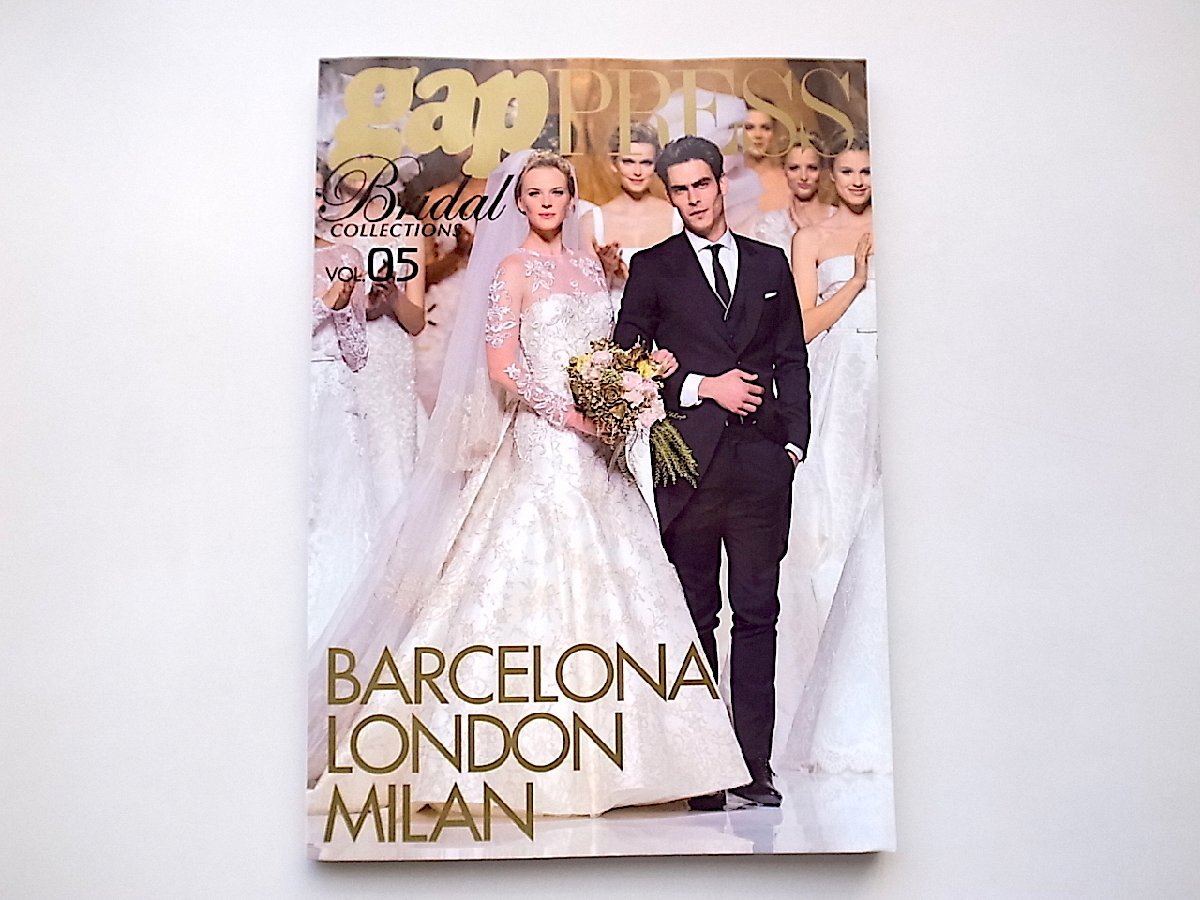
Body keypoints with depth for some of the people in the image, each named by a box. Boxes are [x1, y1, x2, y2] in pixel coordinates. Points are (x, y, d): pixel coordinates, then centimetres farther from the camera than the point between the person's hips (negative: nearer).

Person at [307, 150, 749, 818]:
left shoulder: (590, 267, 17)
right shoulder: (513, 268, -2)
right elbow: (502, 368, -11)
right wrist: (571, 415, -17)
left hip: (595, 449, 7)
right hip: (541, 446, -7)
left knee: (608, 584, 5)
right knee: (540, 582, -8)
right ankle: (538, 756, 2)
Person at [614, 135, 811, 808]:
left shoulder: (771, 263, 16)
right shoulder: (653, 268, 9)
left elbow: (793, 360, 14)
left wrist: (795, 440, 4)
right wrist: (700, 388, -9)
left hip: (762, 460, 2)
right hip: (689, 459, -1)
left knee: (758, 611, 1)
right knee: (695, 614, 6)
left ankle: (755, 763, 8)